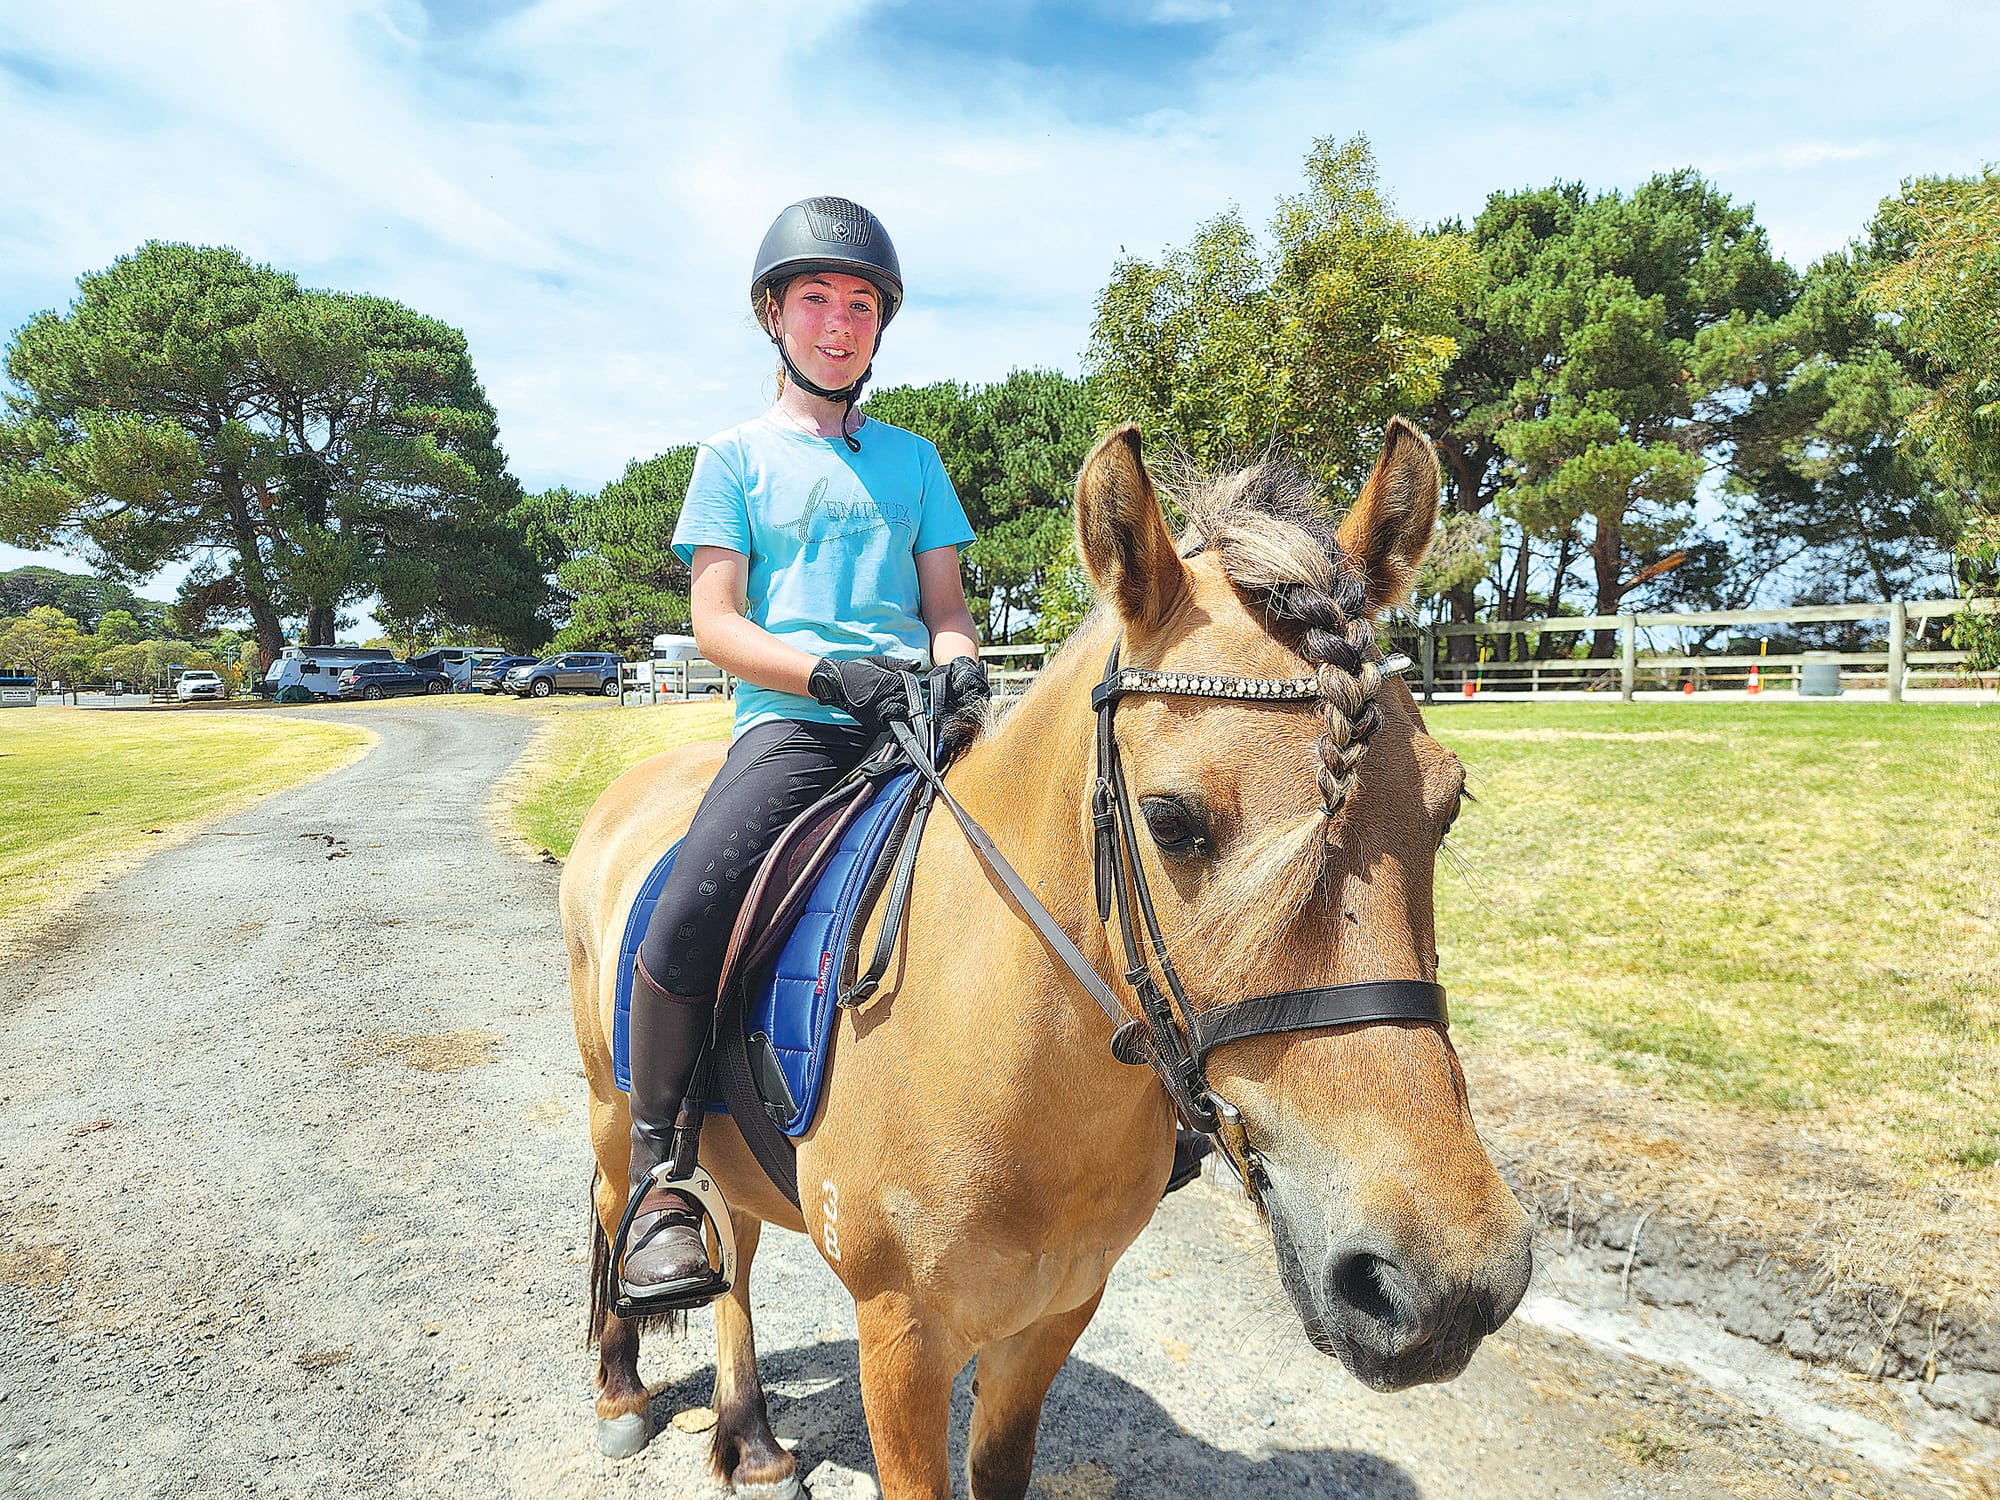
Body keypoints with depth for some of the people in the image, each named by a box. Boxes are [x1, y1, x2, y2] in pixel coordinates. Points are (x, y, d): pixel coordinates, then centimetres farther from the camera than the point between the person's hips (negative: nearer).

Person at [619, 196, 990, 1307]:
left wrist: (958, 663, -8)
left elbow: (946, 600, 16)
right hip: (790, 718, -3)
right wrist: (830, 672, -15)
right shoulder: (737, 456, 13)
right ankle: (659, 1166, -7)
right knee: (689, 914, -28)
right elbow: (715, 622, 2)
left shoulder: (912, 457, 21)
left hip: (918, 715, 3)